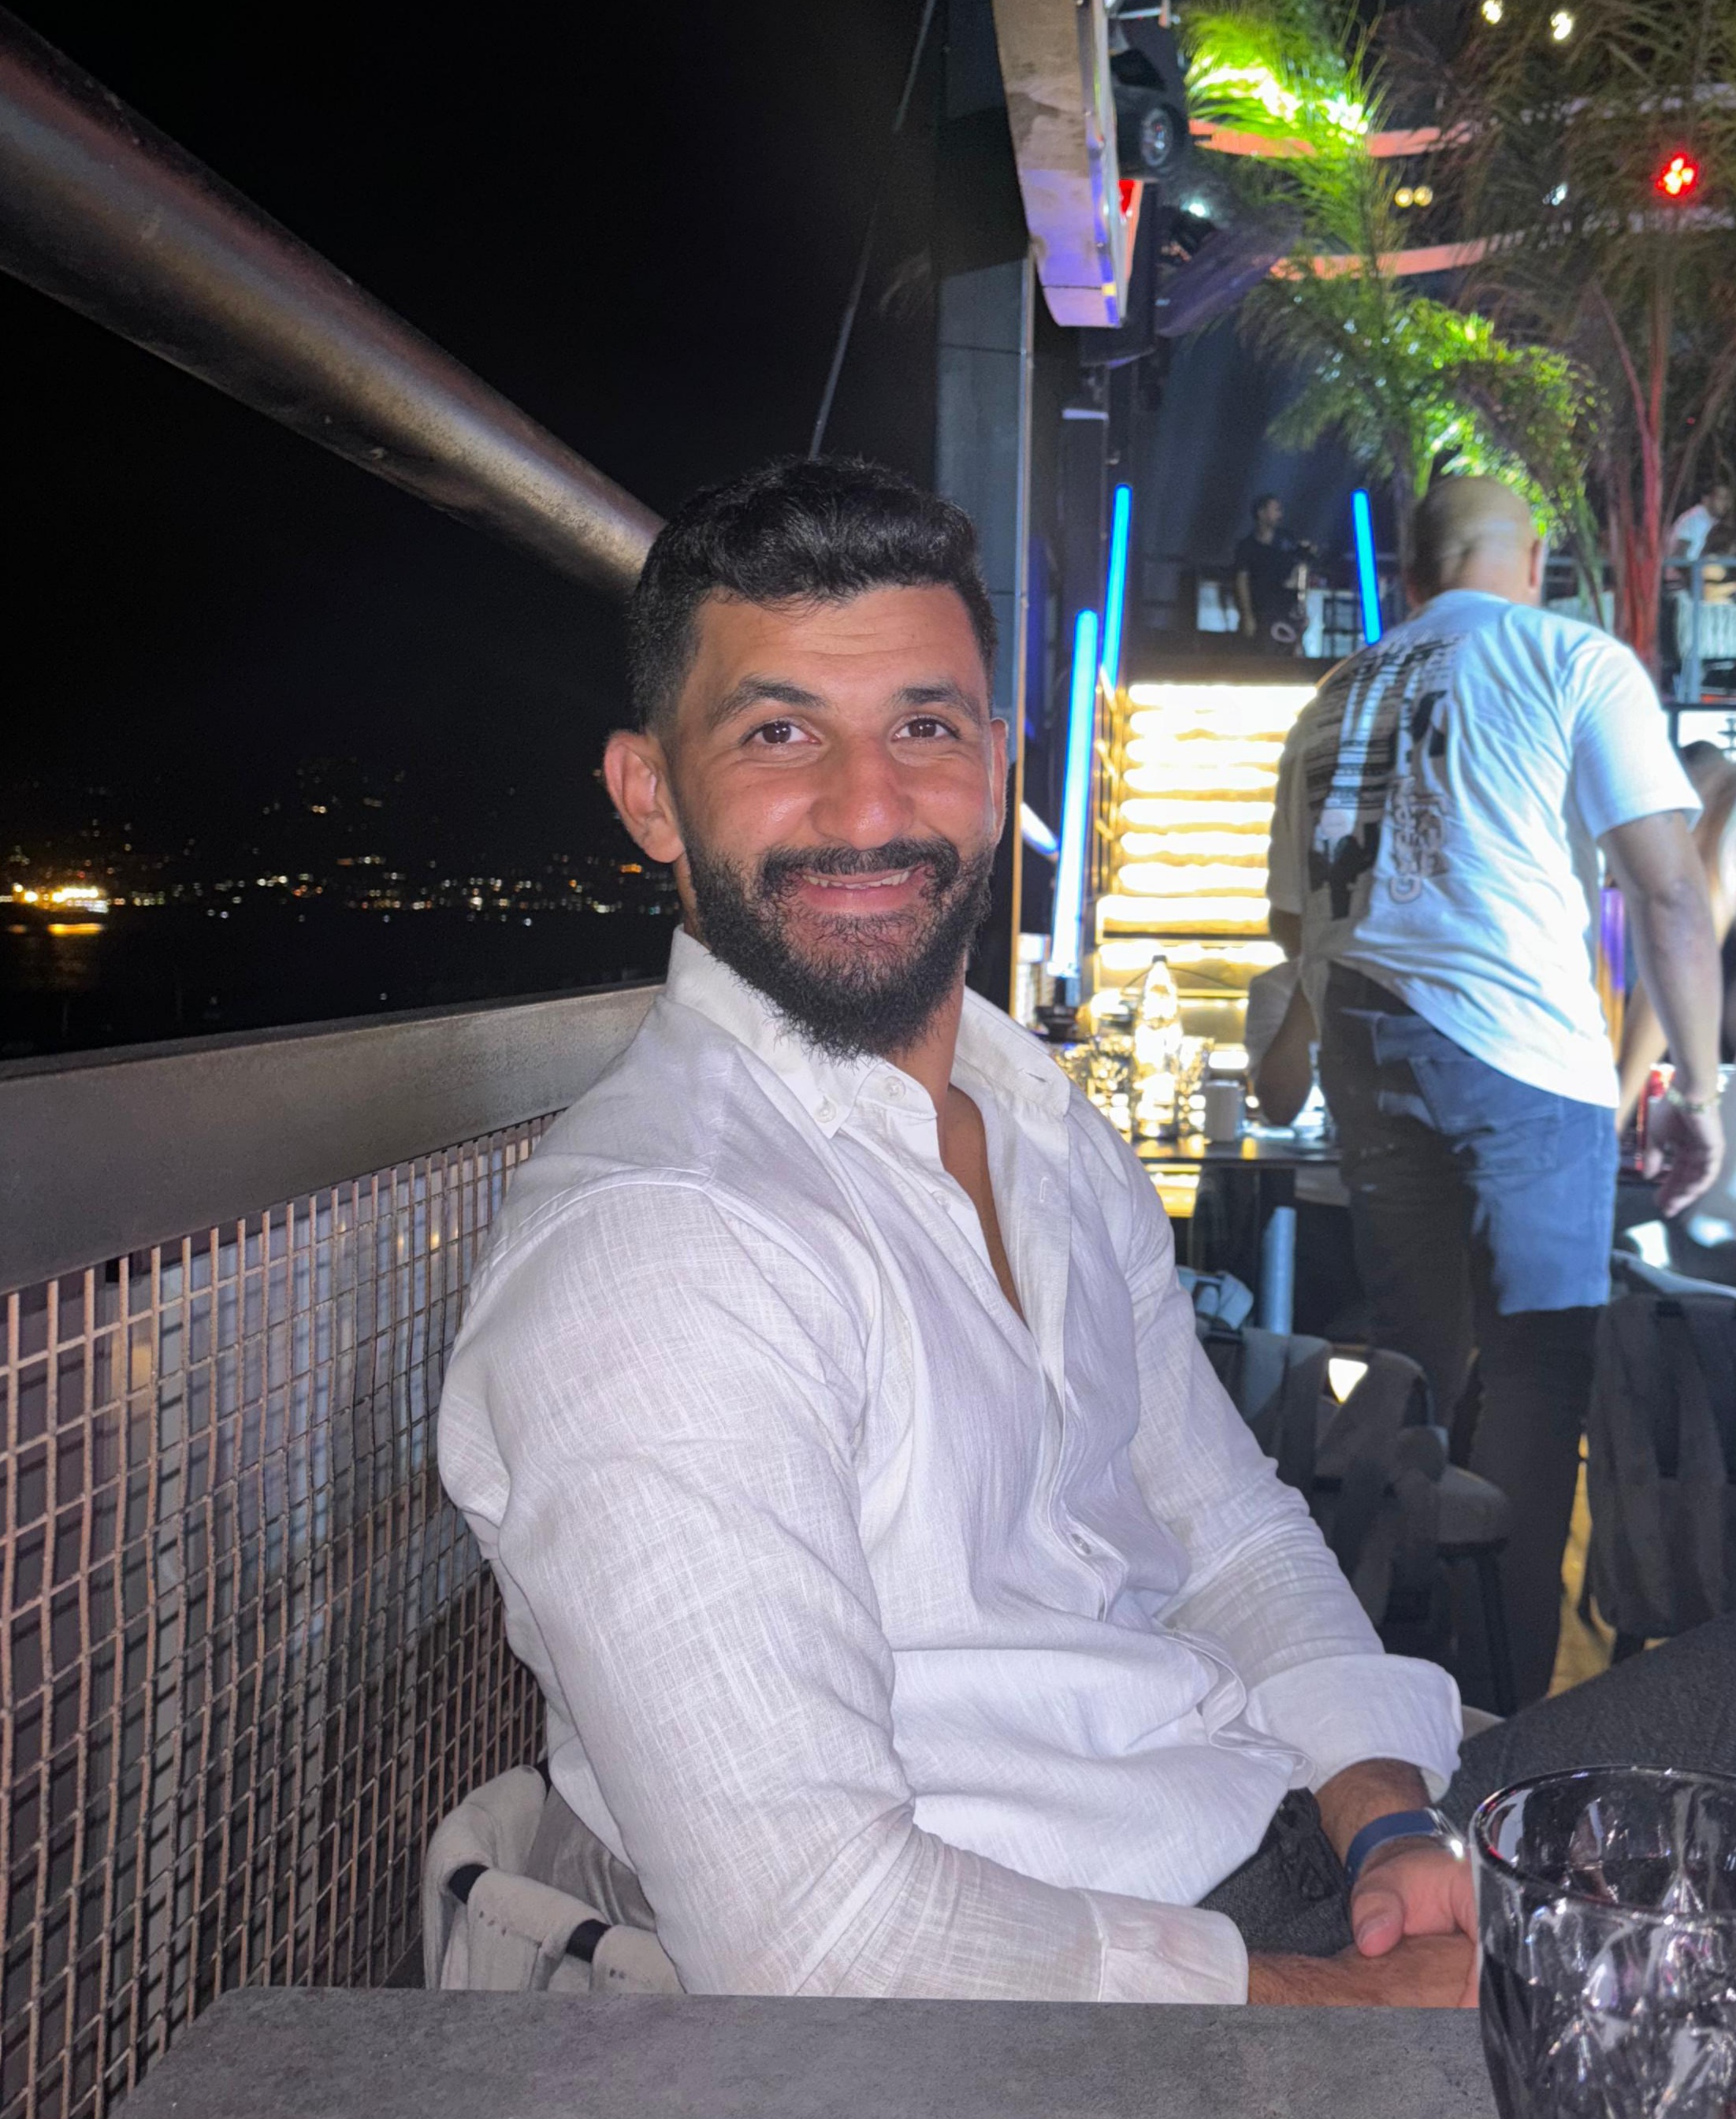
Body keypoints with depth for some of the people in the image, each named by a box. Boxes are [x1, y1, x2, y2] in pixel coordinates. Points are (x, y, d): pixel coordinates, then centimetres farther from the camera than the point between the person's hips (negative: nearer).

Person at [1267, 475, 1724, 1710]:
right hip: (1525, 1050, -5)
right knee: (1538, 1373, -1)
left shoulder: (1337, 699, 16)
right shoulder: (1576, 660, 3)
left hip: (1364, 1050, 5)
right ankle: (1504, 1701, -1)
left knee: (1416, 1364, 14)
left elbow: (1293, 918, 21)